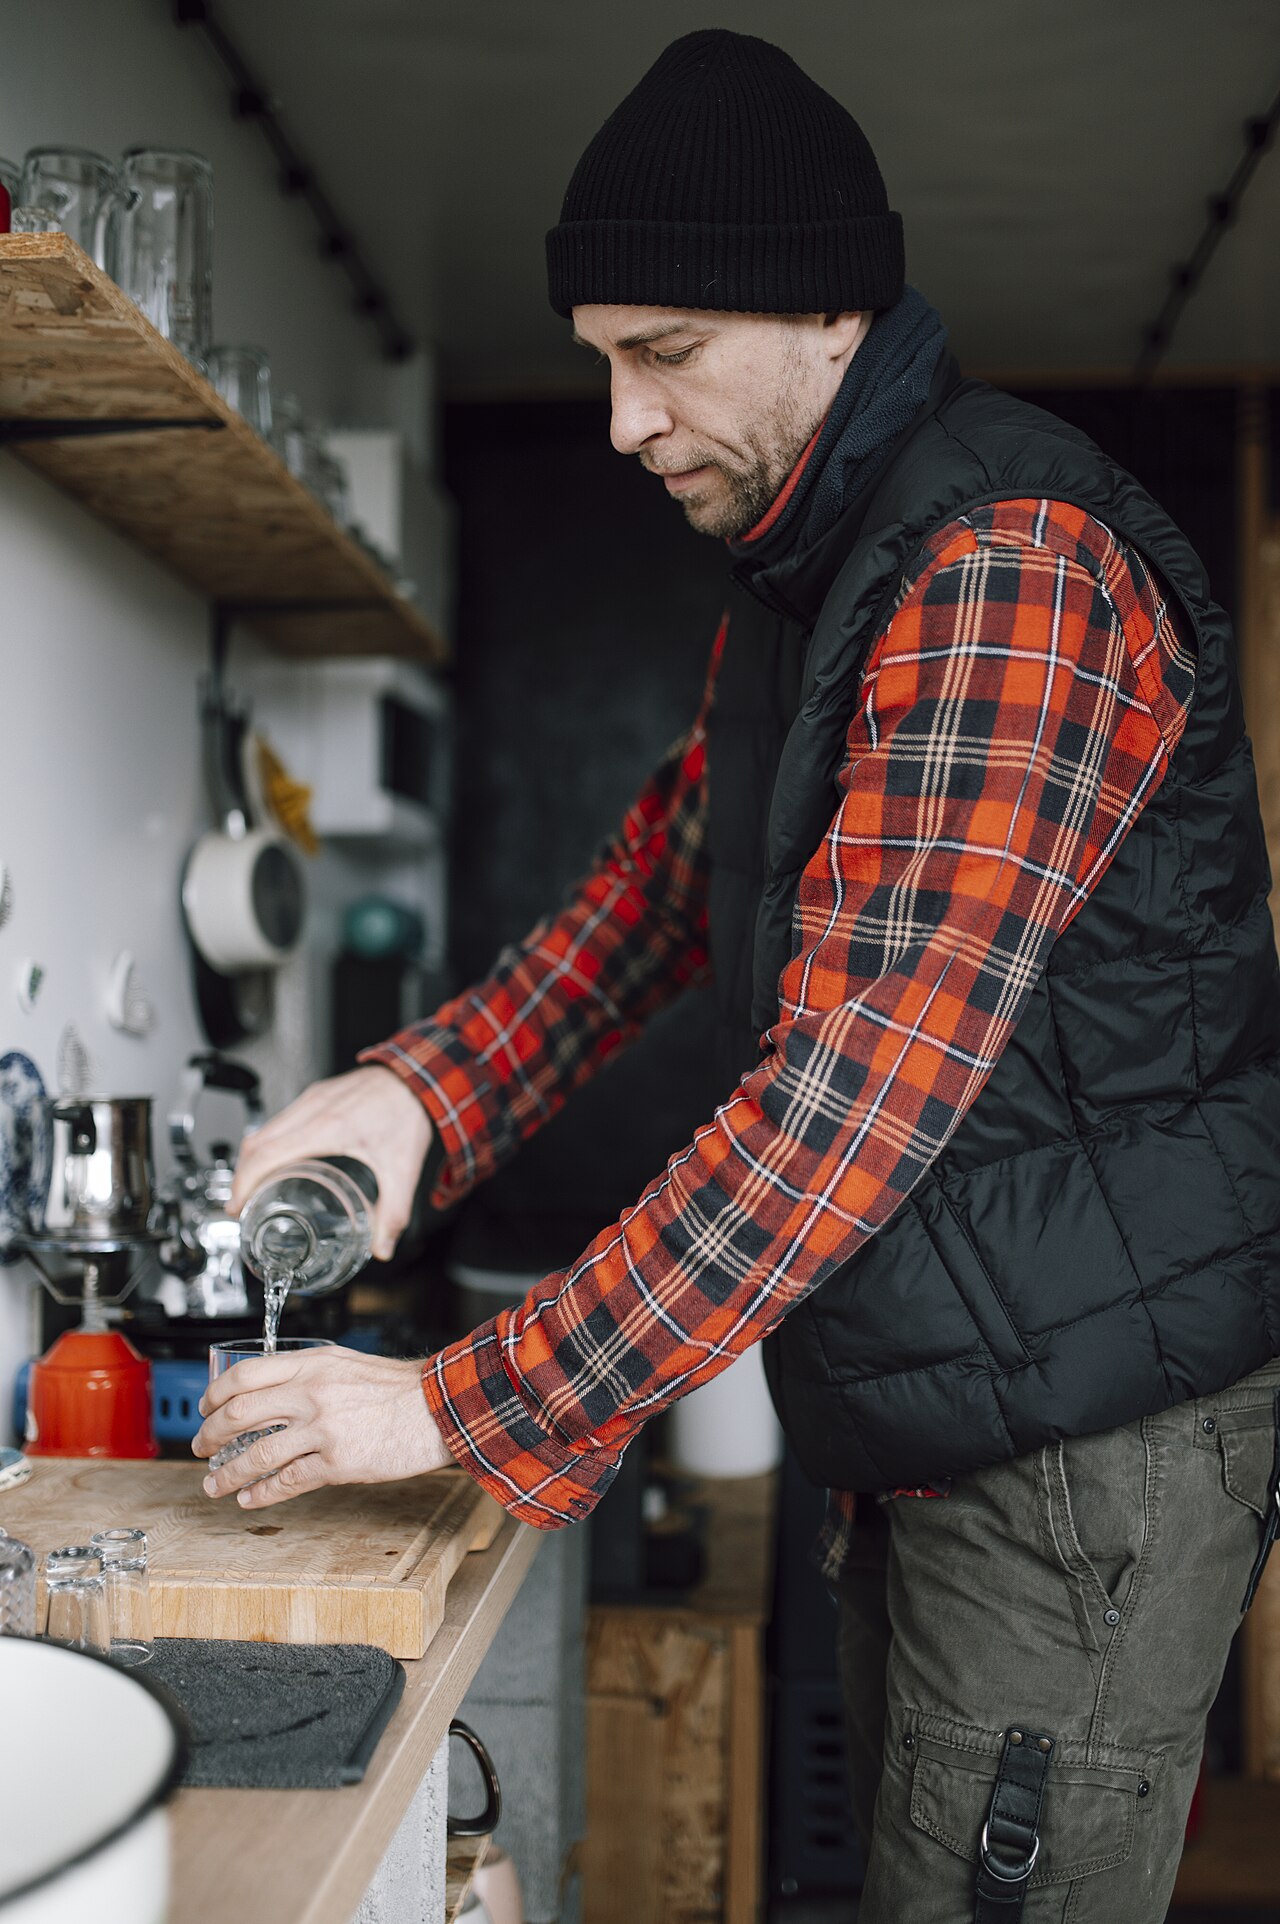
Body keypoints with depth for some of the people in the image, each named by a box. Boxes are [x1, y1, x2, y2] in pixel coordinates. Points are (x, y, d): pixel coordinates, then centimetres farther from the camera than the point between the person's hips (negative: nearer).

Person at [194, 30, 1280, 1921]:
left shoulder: (1010, 559, -21)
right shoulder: (791, 588, 14)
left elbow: (866, 1076, -28)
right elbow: (659, 881, 17)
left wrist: (473, 1405, -25)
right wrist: (427, 1087, -2)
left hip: (1085, 1436, -9)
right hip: (919, 1422, 9)